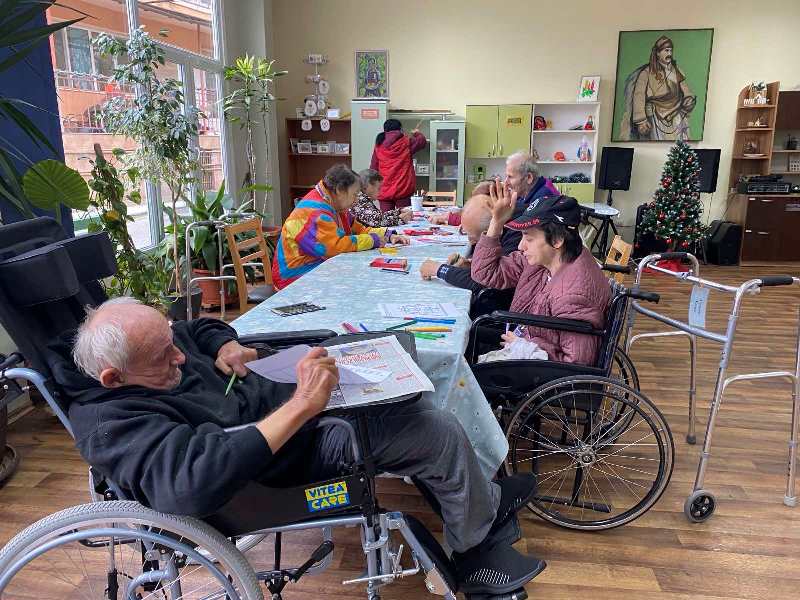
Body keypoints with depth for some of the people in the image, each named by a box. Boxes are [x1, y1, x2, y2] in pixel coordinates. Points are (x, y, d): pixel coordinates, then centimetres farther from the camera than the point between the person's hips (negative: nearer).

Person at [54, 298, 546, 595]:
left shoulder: (148, 336, -5)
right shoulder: (112, 423, -28)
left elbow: (201, 328, 14)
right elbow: (192, 483, -44)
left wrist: (225, 348, -9)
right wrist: (300, 407, -44)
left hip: (282, 397, 9)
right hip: (285, 453, -9)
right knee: (443, 434, -10)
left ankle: (482, 499, 30)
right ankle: (477, 549, 18)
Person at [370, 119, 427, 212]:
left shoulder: (379, 146, 4)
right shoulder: (406, 143, -2)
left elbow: (373, 168, 8)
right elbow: (423, 141, 15)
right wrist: (417, 133, 35)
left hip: (384, 191, 3)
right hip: (403, 190, -2)